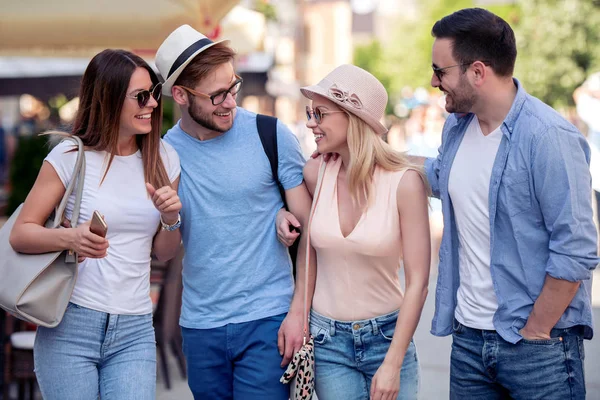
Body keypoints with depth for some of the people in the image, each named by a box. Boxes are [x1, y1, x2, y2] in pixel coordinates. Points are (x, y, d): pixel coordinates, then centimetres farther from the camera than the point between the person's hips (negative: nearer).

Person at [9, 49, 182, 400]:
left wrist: (171, 219, -7)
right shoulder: (71, 157, -5)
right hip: (70, 326, -3)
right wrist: (70, 237, -22)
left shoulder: (163, 158, 8)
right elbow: (21, 233, -4)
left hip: (134, 331, 3)